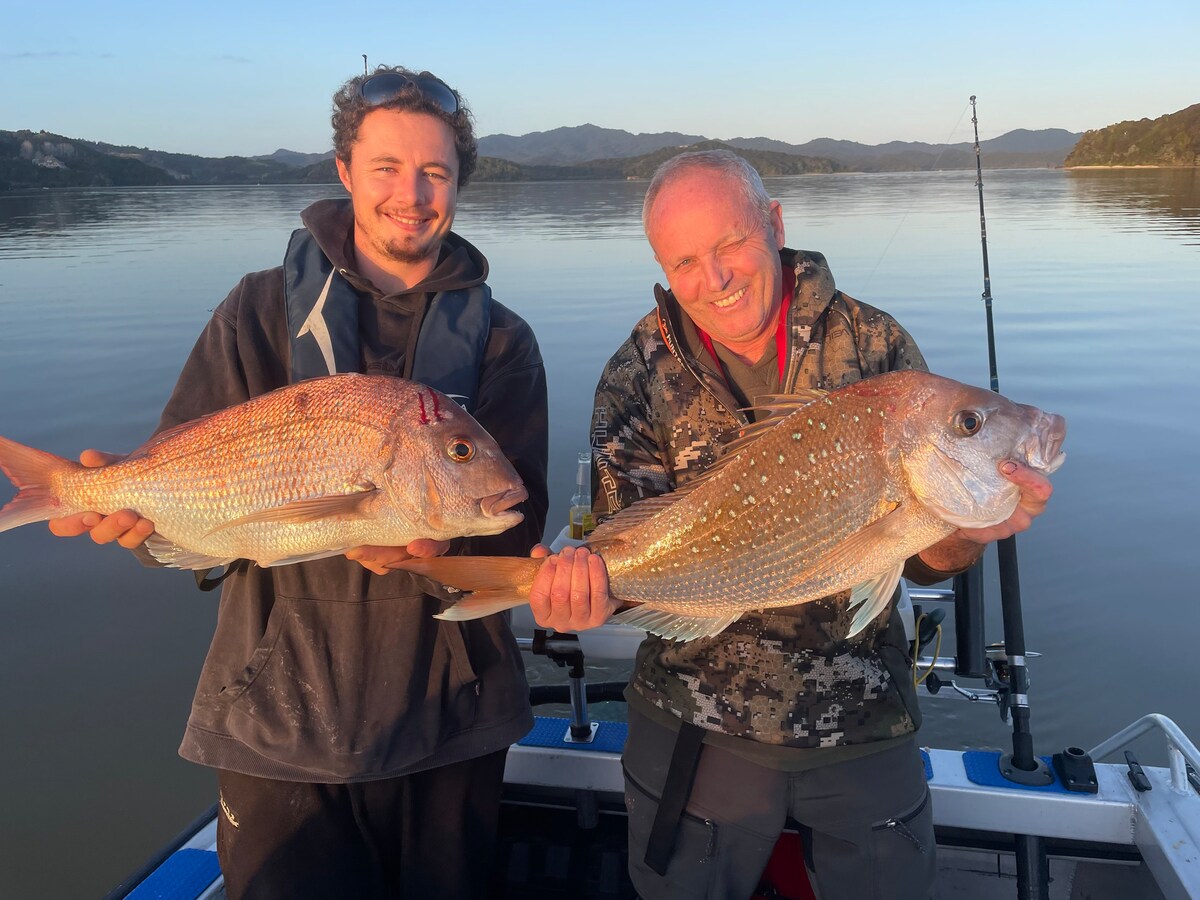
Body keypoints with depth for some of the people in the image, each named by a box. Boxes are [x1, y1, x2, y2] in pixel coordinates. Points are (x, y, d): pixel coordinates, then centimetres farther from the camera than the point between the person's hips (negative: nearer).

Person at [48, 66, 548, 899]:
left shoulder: (501, 340, 2)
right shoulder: (263, 310, 1)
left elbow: (518, 520, -6)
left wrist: (436, 544, -27)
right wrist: (130, 503, -25)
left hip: (447, 719, 2)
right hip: (280, 718, -1)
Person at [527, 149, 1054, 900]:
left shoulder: (873, 344, -8)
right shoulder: (641, 373, -9)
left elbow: (922, 560, -7)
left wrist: (965, 529, -30)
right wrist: (589, 584, -34)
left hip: (864, 722, 1)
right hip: (696, 725, 0)